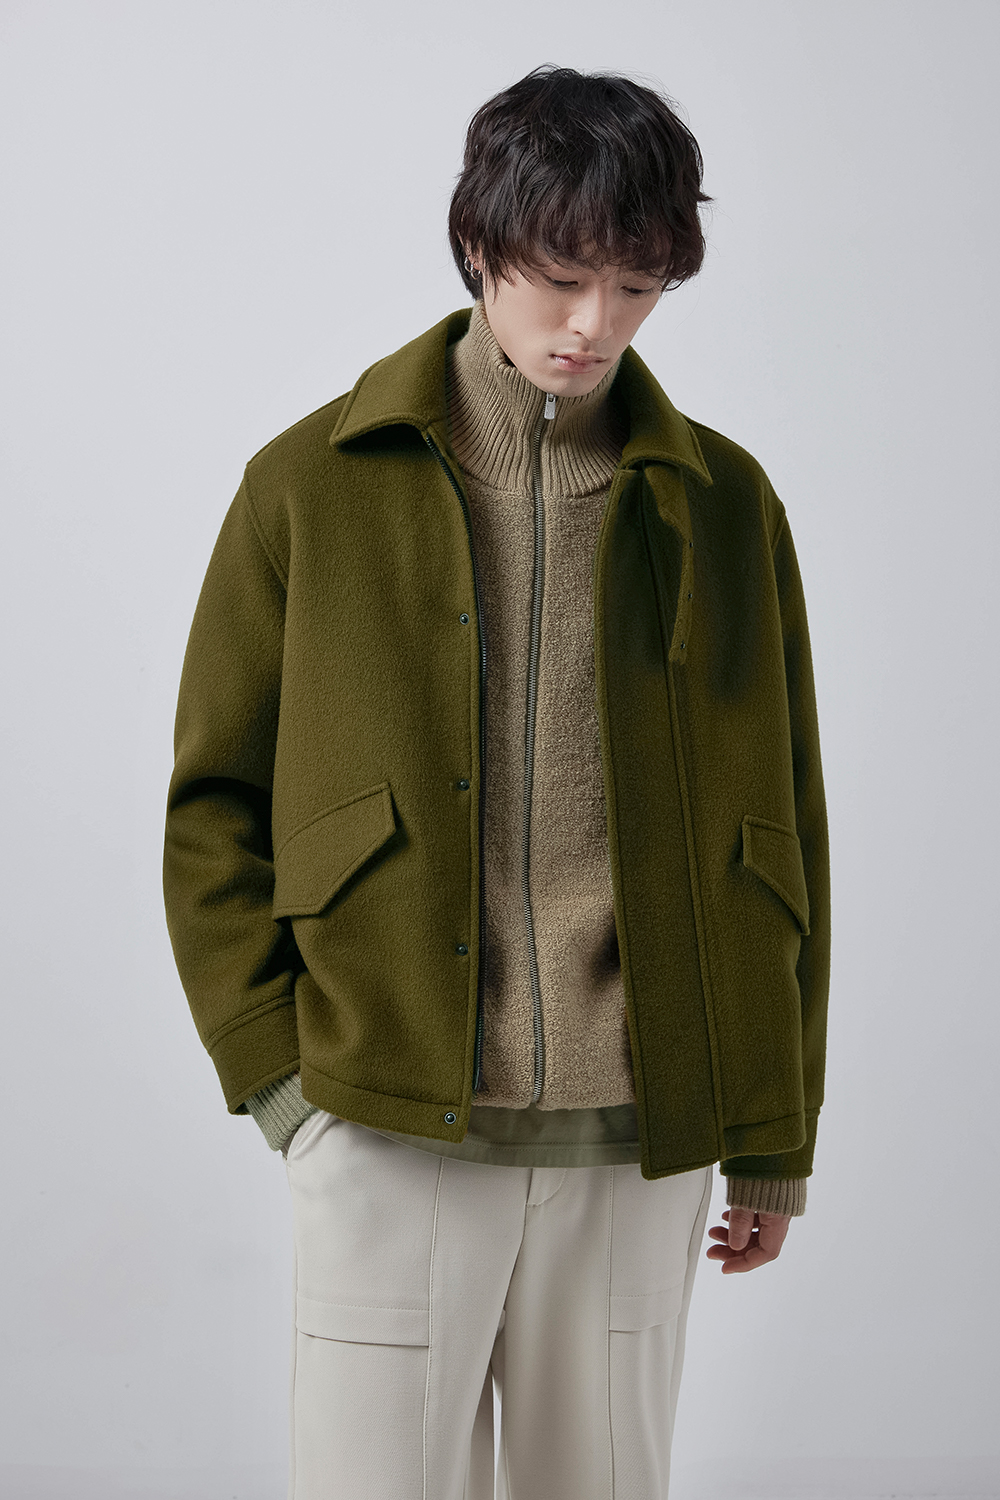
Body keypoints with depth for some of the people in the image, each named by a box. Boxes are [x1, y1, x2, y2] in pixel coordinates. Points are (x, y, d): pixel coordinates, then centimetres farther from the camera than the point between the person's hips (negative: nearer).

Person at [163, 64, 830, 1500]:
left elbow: (776, 828, 10)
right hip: (390, 1130, -1)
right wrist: (273, 1066, -3)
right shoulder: (314, 486, 1)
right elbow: (212, 803, 6)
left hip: (637, 1144, 2)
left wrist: (775, 1136, 10)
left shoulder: (722, 504, 6)